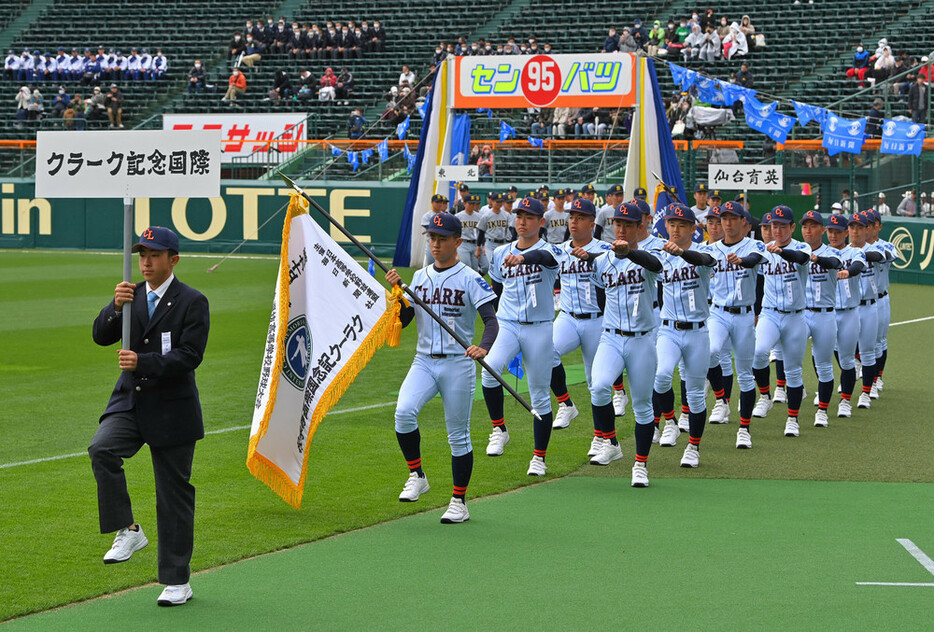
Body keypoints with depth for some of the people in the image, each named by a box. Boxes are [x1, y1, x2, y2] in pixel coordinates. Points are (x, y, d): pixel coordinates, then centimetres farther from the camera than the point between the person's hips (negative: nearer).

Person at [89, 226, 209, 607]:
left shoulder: (192, 302, -6)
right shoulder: (132, 296, 9)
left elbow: (190, 356, -15)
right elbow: (101, 336, 1)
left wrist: (142, 362, -26)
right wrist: (116, 307, -18)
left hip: (172, 410, -4)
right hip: (130, 402, 4)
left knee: (174, 496, 3)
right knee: (101, 448, -27)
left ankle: (177, 581, 13)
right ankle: (127, 530, -13)